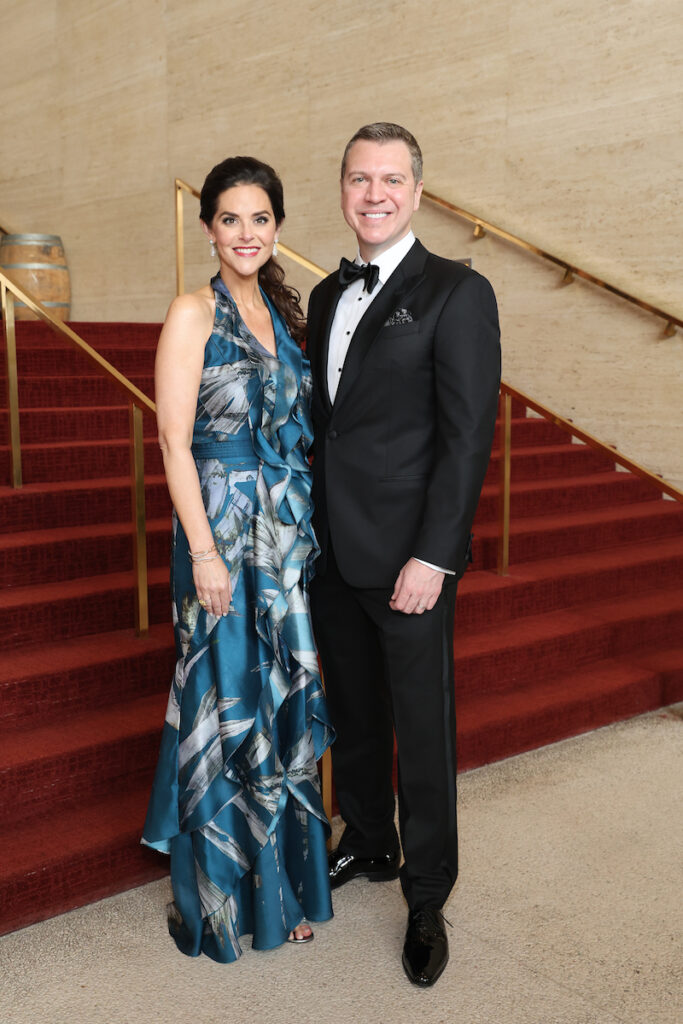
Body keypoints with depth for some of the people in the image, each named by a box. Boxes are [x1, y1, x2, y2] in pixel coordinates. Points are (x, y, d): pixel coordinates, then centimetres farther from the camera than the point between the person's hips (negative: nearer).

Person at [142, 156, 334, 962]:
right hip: (226, 530, -6)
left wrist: (309, 520, 10)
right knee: (230, 701, 6)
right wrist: (204, 551, -16)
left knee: (286, 699, 14)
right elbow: (174, 439, -12)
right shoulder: (194, 313, -8)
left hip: (292, 531, 6)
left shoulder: (282, 311, 11)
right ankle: (221, 888, 27)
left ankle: (281, 875, 33)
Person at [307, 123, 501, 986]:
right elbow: (322, 418, 14)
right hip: (333, 551, 6)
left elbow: (468, 435, -14)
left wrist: (433, 557, -17)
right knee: (352, 713, 20)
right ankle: (367, 844, 42)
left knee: (422, 733, 7)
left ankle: (427, 899, 26)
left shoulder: (457, 294, -9)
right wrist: (308, 527, 9)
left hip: (408, 558, -6)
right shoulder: (327, 295, 12)